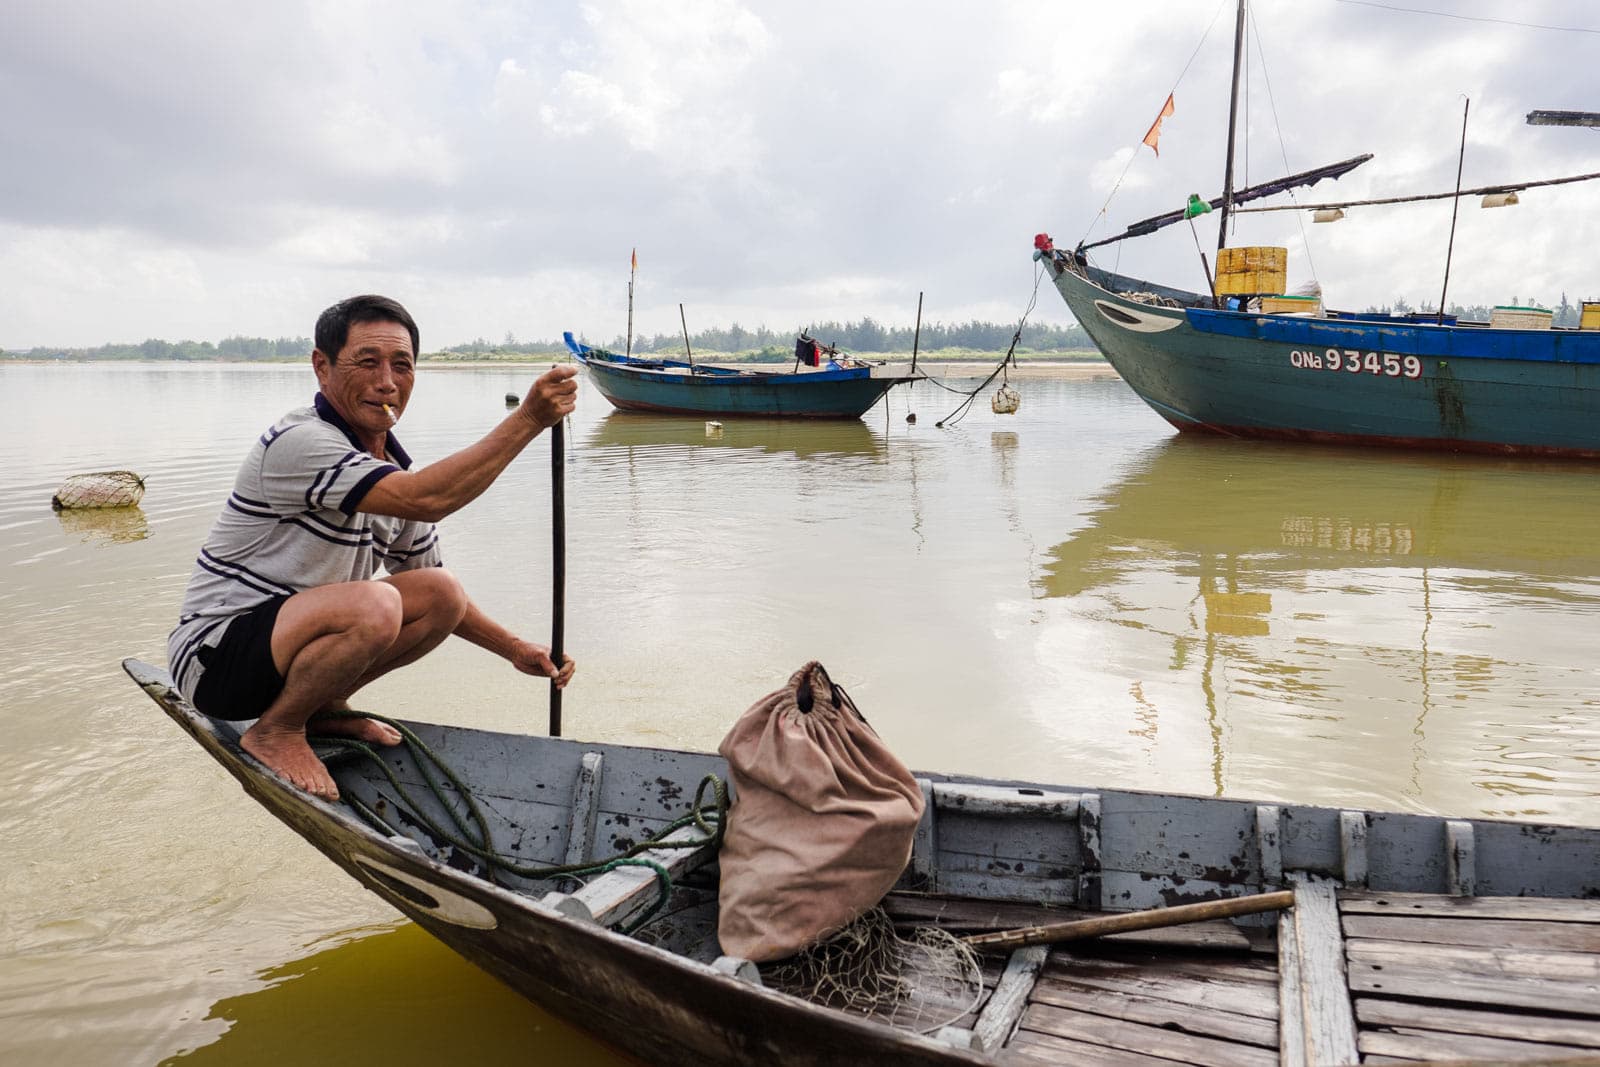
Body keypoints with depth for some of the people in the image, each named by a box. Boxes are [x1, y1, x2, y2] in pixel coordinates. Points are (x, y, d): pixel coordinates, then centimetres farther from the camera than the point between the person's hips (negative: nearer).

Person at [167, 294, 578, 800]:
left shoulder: (392, 467, 5)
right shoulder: (299, 442, -22)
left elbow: (438, 595, 14)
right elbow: (425, 500, -36)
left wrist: (514, 649, 3)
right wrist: (529, 418, -33)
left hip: (288, 634, 8)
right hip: (216, 653, -8)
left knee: (443, 594, -3)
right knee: (374, 605, -32)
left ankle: (323, 707, 9)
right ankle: (275, 731, -8)